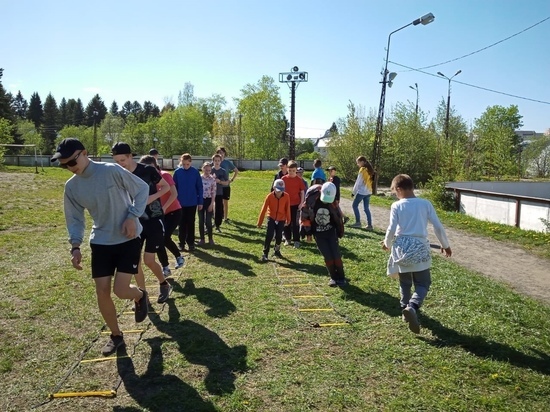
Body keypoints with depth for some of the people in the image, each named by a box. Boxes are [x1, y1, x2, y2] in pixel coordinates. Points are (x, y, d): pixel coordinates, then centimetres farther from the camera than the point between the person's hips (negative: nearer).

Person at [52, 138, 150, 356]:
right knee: (102, 292, 4)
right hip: (101, 242, 5)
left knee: (120, 290, -11)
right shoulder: (71, 186, -2)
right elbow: (74, 218, 7)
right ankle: (116, 335, 26)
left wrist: (132, 216, -16)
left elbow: (142, 189, -7)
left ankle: (140, 295, 28)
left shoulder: (112, 171, -16)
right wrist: (75, 246, -8)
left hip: (128, 239, -5)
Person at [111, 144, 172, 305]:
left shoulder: (148, 170, -14)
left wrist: (153, 197, -19)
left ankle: (164, 284, 24)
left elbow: (166, 186, -2)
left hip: (154, 220, -4)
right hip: (135, 221, 4)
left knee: (148, 260, -5)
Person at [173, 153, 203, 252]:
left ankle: (191, 243, 17)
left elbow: (200, 187, -1)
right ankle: (182, 242, 21)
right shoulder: (177, 172, -5)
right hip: (180, 203, 1)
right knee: (182, 223, 10)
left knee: (191, 223, 8)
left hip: (192, 203, -1)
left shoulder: (195, 172, -6)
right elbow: (174, 188, 1)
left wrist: (200, 202, -1)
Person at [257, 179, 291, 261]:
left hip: (281, 219, 2)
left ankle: (277, 251, 30)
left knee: (279, 236, 4)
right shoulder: (270, 196, -19)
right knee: (269, 235, -12)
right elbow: (264, 209, -14)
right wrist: (260, 222, -11)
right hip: (271, 218, -1)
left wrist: (288, 219, 8)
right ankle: (265, 254, -3)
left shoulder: (286, 196, -15)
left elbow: (287, 209, -2)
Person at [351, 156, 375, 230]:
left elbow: (358, 182, -10)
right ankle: (369, 225, 6)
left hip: (361, 191, -8)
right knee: (366, 208, 9)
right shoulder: (370, 170, 11)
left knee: (354, 205, 6)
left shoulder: (362, 169, -12)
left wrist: (353, 192, -3)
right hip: (368, 192, 8)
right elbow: (368, 181, 12)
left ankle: (358, 222, 5)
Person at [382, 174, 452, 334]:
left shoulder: (397, 206, -5)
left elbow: (391, 229, -8)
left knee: (405, 283, 18)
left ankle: (406, 308, 26)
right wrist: (445, 245, 16)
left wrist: (387, 244, 12)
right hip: (420, 248, 0)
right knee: (423, 283, 6)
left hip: (402, 248, 0)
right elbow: (438, 226, 1)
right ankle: (412, 307, -17)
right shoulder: (425, 204, 0)